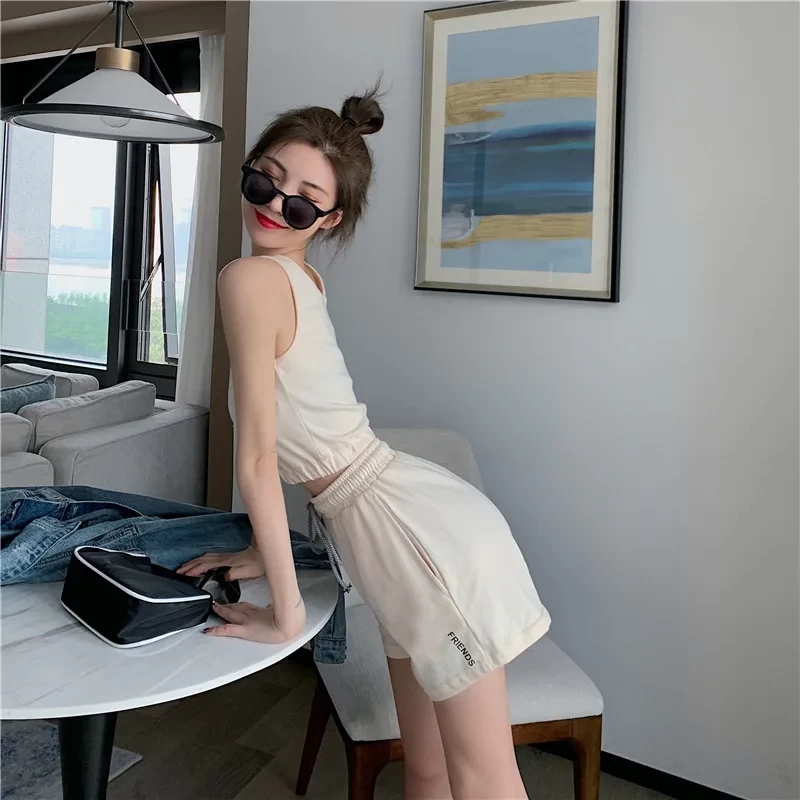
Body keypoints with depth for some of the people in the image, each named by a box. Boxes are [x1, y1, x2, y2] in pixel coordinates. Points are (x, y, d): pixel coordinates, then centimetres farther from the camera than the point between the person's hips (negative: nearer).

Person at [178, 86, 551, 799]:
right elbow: (293, 444, 16)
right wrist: (264, 553, 18)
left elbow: (258, 458, -15)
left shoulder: (250, 278, -14)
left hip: (418, 531, -9)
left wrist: (285, 612, -10)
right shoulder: (302, 278, 13)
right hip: (411, 521, 9)